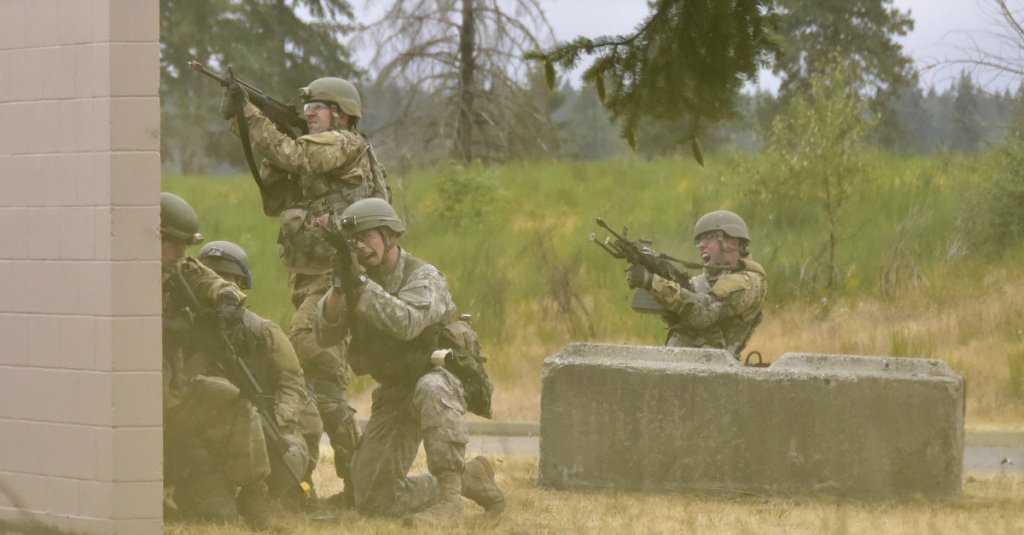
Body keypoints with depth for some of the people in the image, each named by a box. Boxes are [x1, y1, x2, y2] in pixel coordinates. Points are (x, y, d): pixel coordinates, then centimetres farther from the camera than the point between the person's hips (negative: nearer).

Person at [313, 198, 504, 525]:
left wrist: (360, 283, -41)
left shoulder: (423, 277, -17)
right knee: (373, 498, -1)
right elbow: (325, 334, -11)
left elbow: (406, 323, -37)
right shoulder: (356, 277, 1)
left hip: (441, 379, -6)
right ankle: (468, 478, 17)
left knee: (430, 390, -44)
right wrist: (340, 286, -28)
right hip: (393, 394, 6)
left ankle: (450, 496, -36)